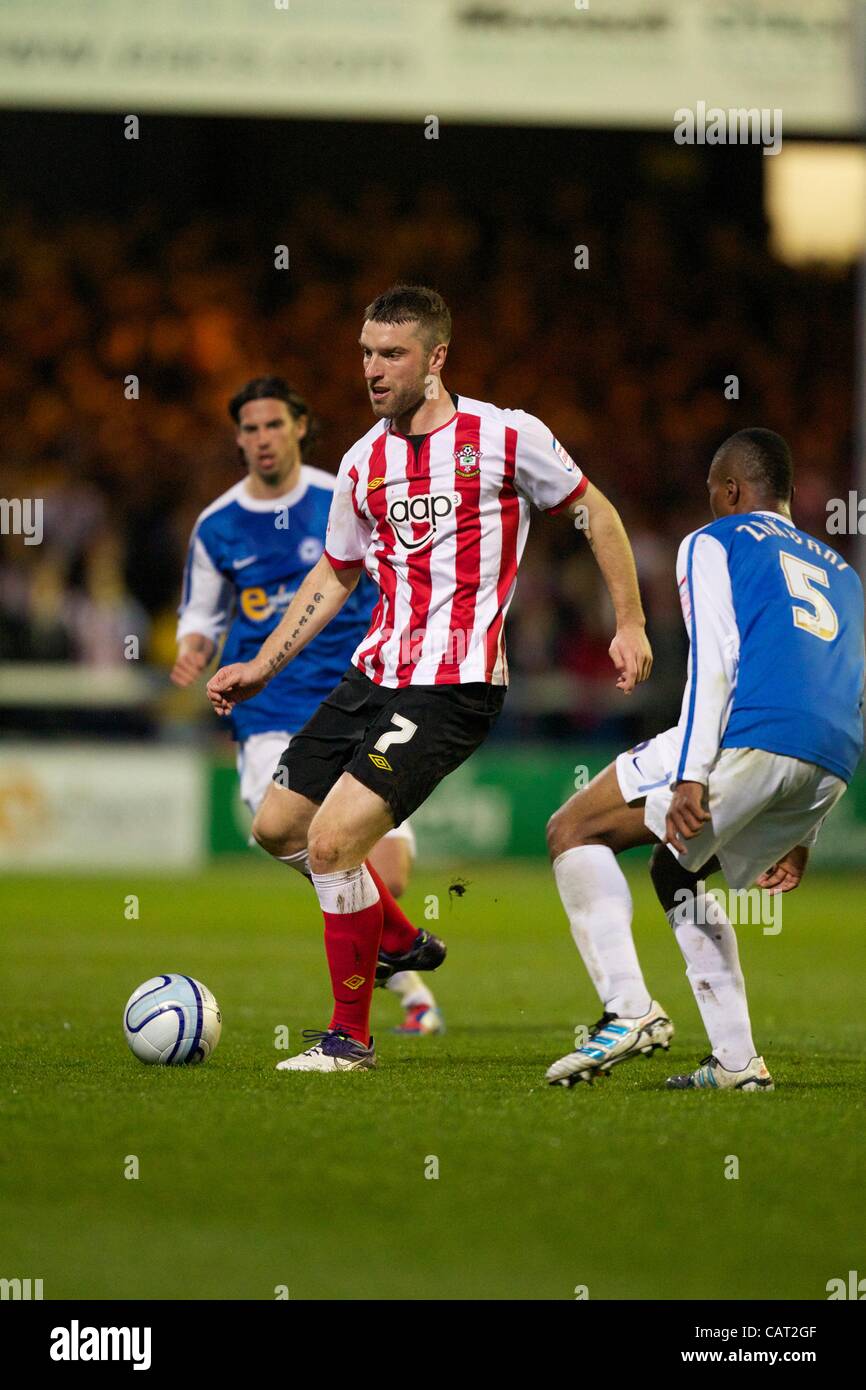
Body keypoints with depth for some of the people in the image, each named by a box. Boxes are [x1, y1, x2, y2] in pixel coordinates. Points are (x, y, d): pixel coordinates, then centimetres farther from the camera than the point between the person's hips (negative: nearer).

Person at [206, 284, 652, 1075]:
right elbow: (337, 574, 23)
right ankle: (402, 942, 33)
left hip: (455, 689, -7)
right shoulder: (364, 463, 9)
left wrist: (630, 622, 1)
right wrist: (261, 668, 18)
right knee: (278, 826, 11)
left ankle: (350, 1037, -2)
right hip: (376, 675, 7)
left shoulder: (506, 437, -8)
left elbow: (593, 512, 5)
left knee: (333, 840, -18)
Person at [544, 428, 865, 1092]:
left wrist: (690, 776, -12)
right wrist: (799, 835, 35)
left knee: (575, 831, 5)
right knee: (677, 870, 27)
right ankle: (736, 1061, 14)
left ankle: (629, 1008, -14)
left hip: (750, 738, -7)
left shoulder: (713, 543, 13)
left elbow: (714, 659, -4)